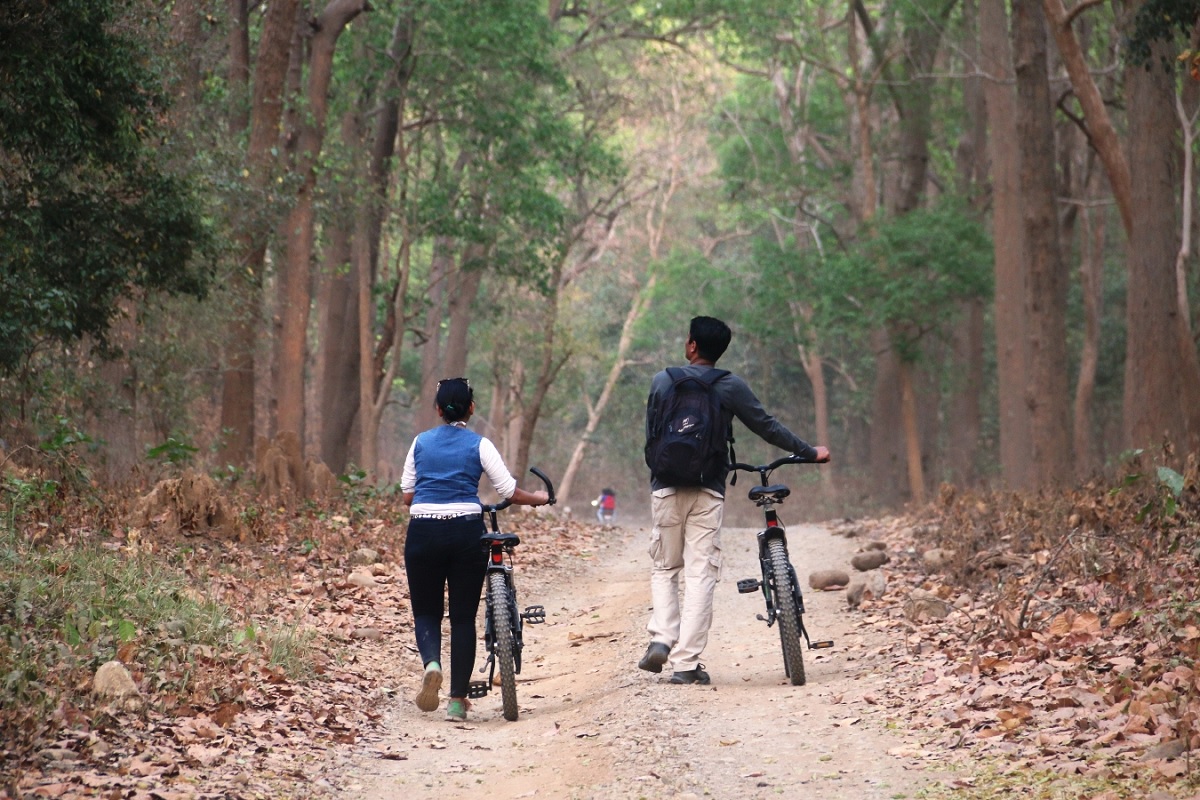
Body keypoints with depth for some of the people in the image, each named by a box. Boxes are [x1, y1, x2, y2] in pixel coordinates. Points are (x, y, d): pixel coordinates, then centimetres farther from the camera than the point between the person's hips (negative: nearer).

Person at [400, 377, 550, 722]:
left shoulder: (421, 442, 10)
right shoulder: (479, 445, 3)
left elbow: (407, 495, 11)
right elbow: (510, 492, -1)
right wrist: (539, 498, 18)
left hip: (423, 532, 1)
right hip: (466, 531, -1)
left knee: (426, 612, 12)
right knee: (463, 617, 7)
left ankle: (431, 663, -19)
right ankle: (457, 700, 5)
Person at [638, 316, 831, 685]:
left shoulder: (662, 381, 4)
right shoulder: (731, 387, -1)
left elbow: (650, 435, 11)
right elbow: (767, 427, 4)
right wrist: (811, 453, 15)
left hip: (666, 488, 1)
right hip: (708, 491, -1)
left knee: (664, 568, 15)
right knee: (700, 575, 0)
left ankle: (661, 638, -5)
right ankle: (686, 662, -4)